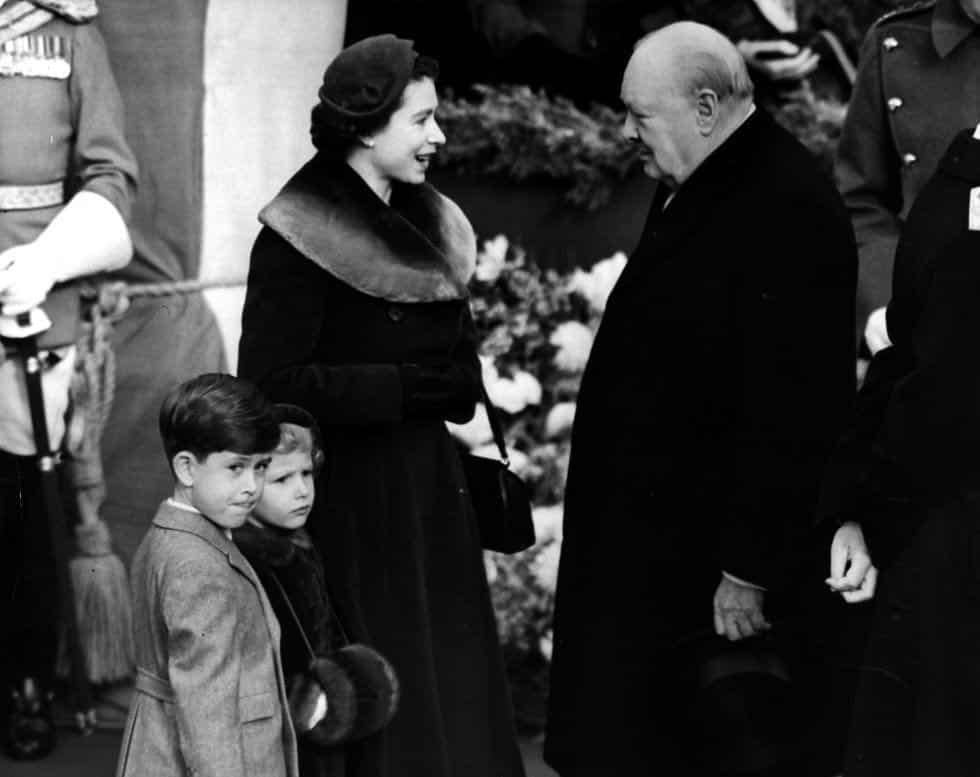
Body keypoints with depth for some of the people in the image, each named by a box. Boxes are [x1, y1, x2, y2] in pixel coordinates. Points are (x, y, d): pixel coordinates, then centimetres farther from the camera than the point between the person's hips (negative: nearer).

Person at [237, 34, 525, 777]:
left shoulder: (428, 223, 11)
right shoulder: (299, 238, -12)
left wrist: (451, 383, -4)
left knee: (450, 683, 9)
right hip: (351, 500, -7)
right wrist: (401, 388, -19)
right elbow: (270, 382, -19)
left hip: (432, 488, 7)